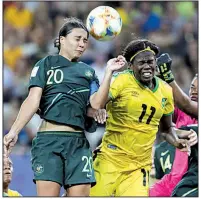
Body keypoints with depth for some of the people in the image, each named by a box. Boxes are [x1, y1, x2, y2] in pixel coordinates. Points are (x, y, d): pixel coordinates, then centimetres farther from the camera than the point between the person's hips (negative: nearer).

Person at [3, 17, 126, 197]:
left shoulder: (88, 72, 19)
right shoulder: (46, 64, 10)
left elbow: (96, 104, 5)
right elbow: (33, 100, 0)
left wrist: (109, 72, -1)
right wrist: (14, 131, -11)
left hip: (78, 143, 3)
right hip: (49, 139, -3)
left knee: (81, 193, -5)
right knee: (47, 194, -12)